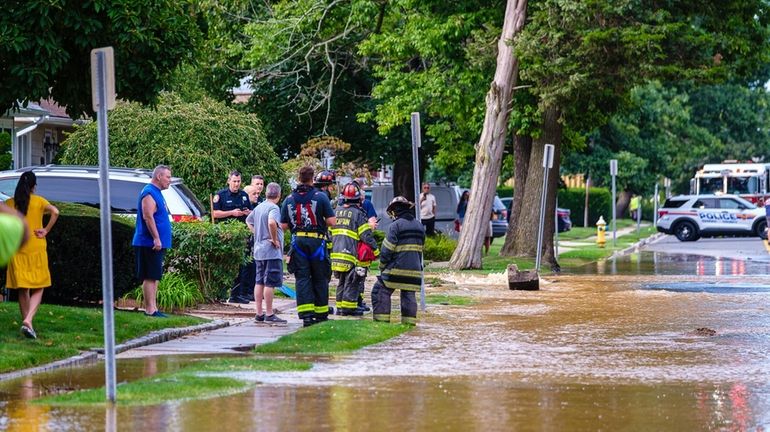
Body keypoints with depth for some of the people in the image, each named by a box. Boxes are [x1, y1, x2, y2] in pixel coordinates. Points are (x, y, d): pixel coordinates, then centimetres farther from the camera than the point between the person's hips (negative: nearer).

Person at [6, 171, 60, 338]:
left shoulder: (10, 203, 4)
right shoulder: (39, 201, -2)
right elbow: (55, 212, -18)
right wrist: (46, 231, -8)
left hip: (17, 251, 2)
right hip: (36, 250, -2)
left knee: (23, 290, 12)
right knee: (38, 290, 2)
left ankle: (26, 321, 15)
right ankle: (28, 321, -18)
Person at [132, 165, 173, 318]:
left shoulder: (157, 193, 19)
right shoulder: (149, 193, -13)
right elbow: (148, 217, -22)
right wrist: (156, 238, -24)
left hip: (157, 244, 10)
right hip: (150, 243, -10)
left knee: (154, 277, 11)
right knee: (150, 277, -9)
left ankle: (153, 308, 14)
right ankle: (150, 309, -10)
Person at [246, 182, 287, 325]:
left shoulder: (259, 207, 12)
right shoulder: (274, 208, -14)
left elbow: (248, 221, 27)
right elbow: (271, 222, -33)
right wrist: (275, 239, -20)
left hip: (259, 251, 9)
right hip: (271, 251, -9)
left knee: (259, 282, 11)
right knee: (270, 283, -6)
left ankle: (259, 313, 15)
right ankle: (269, 314, -5)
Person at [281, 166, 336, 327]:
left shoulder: (289, 199, 4)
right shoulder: (321, 196, -5)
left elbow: (283, 226, 4)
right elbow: (332, 221, -8)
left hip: (298, 241, 2)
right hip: (317, 241, -2)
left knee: (302, 278, 2)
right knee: (319, 278, 9)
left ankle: (306, 314, -8)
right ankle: (321, 314, 14)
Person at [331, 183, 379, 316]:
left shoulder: (336, 211, 10)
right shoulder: (358, 213, -9)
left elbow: (328, 232, 14)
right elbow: (366, 235, -10)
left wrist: (329, 249, 22)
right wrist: (375, 251, -2)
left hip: (336, 254, 6)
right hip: (352, 254, -6)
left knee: (342, 281, 16)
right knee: (352, 282, -1)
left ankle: (340, 307, 18)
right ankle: (349, 307, -3)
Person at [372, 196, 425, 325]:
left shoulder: (395, 226, -9)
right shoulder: (419, 226, 13)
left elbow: (387, 250, -11)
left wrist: (382, 266, 1)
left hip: (396, 268, -6)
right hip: (414, 270, 6)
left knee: (381, 291, 3)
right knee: (409, 295, 10)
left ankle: (381, 319, -1)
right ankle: (410, 320, 4)